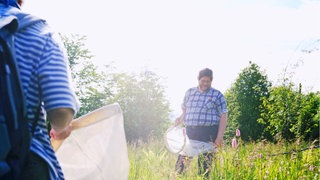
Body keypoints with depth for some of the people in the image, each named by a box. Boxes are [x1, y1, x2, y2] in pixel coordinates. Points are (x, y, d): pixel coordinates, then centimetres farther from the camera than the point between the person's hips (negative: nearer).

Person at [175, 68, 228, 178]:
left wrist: (220, 136, -11)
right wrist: (180, 119, 1)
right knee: (180, 164, 0)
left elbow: (223, 116, -2)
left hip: (208, 133, -3)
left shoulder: (217, 95, 2)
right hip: (189, 132, 4)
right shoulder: (189, 92, 14)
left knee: (204, 165, 2)